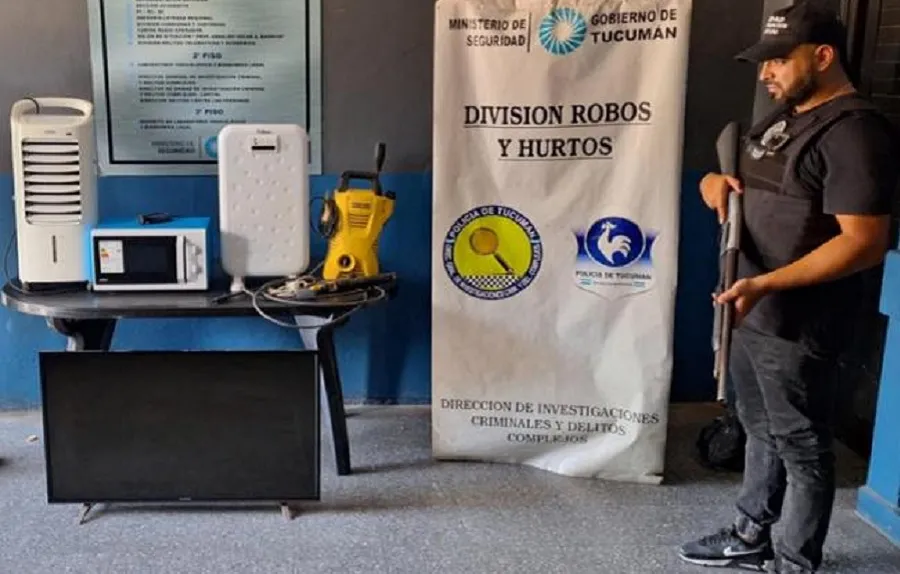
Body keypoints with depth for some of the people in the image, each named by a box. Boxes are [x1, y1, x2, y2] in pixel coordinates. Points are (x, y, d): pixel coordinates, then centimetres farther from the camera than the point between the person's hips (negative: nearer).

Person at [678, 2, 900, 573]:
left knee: (801, 446, 6)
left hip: (799, 325, -9)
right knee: (762, 429, 21)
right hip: (754, 311, 9)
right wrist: (715, 181, -1)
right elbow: (736, 178, 24)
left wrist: (766, 284, -30)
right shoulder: (783, 118, 12)